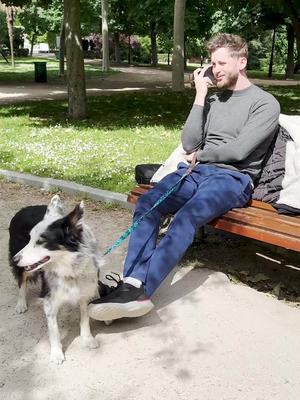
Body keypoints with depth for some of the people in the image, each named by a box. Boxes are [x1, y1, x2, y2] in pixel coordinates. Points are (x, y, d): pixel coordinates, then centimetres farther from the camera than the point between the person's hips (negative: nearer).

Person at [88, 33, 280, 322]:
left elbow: (238, 150, -10)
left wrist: (200, 154, 4)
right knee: (146, 203, -23)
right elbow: (189, 144, 8)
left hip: (234, 178, -5)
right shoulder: (212, 100, 22)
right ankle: (133, 283, -33)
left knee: (185, 217, -34)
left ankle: (140, 292, -38)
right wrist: (200, 97, 5)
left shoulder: (265, 103, 3)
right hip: (197, 171, 6)